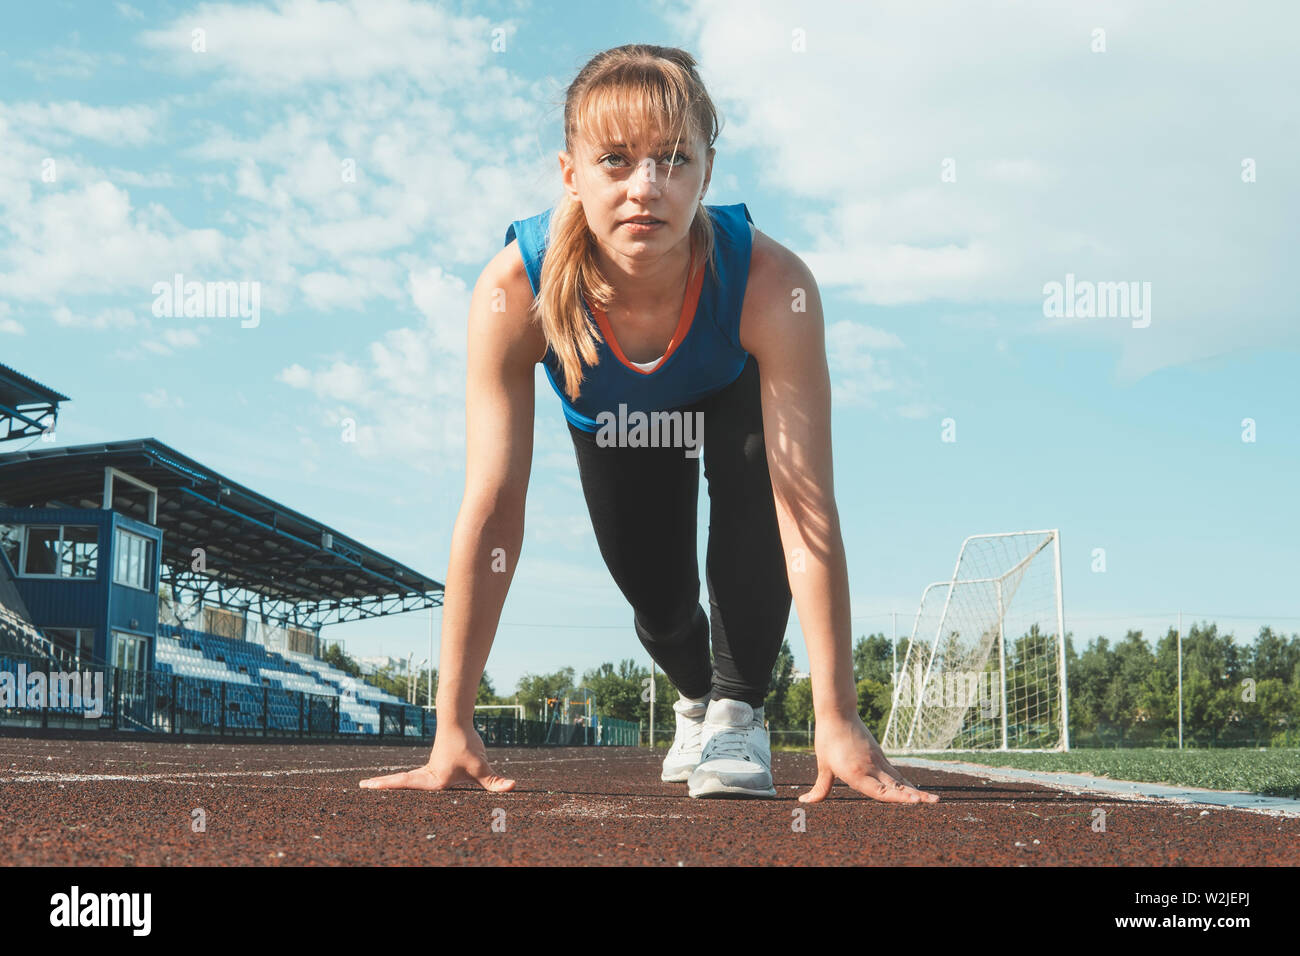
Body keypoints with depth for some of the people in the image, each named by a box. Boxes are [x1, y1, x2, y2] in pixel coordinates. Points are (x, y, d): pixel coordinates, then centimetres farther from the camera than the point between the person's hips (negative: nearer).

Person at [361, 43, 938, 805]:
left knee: (753, 489, -32)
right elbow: (492, 509, -39)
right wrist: (453, 728, -38)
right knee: (655, 598, 5)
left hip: (733, 393, -1)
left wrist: (839, 719, -44)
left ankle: (739, 705, -7)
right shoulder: (515, 290, -42)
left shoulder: (771, 284, -44)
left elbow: (808, 510, -43)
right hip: (611, 420, 2)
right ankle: (697, 695, 44)